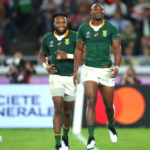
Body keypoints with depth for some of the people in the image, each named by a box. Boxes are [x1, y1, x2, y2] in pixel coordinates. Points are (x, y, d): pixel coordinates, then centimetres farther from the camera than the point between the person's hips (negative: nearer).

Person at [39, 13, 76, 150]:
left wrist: (68, 56, -18)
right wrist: (46, 66, 2)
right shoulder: (48, 39, 4)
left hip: (71, 77, 0)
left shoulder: (74, 37, -5)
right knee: (58, 109, -13)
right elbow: (42, 54, 21)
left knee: (67, 111, 10)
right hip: (56, 76, 0)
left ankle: (65, 137, 37)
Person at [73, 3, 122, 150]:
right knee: (91, 102, -16)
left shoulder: (111, 28, -1)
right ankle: (91, 137, -17)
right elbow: (79, 50, 11)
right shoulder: (83, 28, 2)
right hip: (90, 70, -1)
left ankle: (111, 124, 42)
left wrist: (117, 67, -18)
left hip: (107, 70, 1)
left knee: (108, 105, 9)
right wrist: (75, 71, 8)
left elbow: (117, 49, -2)